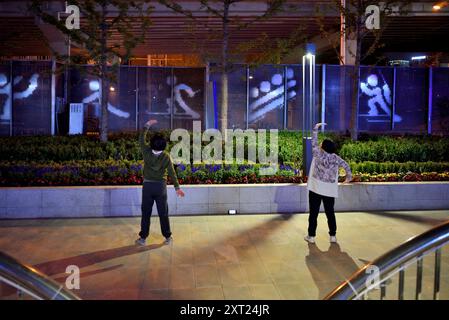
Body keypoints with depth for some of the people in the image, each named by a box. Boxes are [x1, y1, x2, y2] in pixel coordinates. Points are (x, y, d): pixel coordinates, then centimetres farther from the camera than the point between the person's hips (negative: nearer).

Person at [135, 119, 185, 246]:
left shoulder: (147, 152, -9)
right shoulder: (166, 156, -9)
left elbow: (141, 139, 6)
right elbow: (172, 173, -7)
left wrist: (147, 125, 16)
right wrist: (177, 187, 0)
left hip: (148, 185, 0)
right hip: (161, 186, 0)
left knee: (146, 213, 8)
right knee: (163, 213, 9)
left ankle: (143, 238, 13)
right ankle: (168, 237, 16)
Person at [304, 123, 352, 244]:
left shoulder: (318, 154, -9)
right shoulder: (336, 158, -1)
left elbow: (314, 142, -1)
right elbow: (346, 165, 4)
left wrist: (316, 128, 9)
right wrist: (349, 176, 20)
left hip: (316, 189, -3)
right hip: (330, 190, 3)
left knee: (314, 212, 4)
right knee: (330, 213, 13)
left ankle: (311, 236, 8)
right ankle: (333, 236, 16)